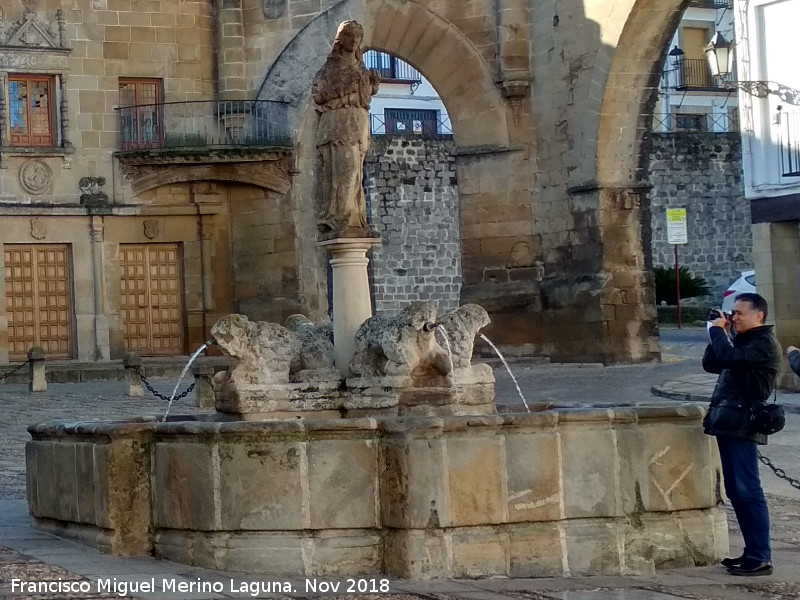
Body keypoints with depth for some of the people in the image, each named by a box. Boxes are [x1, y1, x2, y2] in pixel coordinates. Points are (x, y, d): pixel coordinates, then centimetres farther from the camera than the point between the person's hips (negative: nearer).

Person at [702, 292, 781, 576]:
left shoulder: (764, 343, -9)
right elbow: (710, 364, 21)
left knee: (747, 491, -11)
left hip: (742, 425, -10)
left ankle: (761, 558, -10)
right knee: (736, 491, 11)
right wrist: (719, 334, 10)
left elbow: (728, 358, -23)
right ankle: (753, 552, 17)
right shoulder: (742, 341, 21)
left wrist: (717, 331, -7)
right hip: (729, 424, 10)